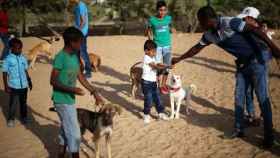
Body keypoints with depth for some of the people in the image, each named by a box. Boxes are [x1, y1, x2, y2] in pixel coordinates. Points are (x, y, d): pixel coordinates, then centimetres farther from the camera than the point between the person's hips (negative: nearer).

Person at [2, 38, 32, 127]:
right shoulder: (8, 59, -12)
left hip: (24, 85, 4)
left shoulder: (23, 58, 1)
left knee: (23, 103, 16)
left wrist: (29, 82, 14)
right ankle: (11, 119, 23)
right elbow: (5, 73, -8)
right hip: (13, 86, -4)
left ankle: (24, 117, 34)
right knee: (13, 104, 5)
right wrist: (6, 86, -10)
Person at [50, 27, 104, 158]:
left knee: (65, 131, 17)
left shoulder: (74, 56, 7)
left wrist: (94, 92, 10)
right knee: (74, 133, -2)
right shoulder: (60, 57, -19)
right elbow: (53, 81, -19)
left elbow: (81, 77, 13)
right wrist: (72, 89, -26)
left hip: (70, 100, 9)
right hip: (62, 101, -9)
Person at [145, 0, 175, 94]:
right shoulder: (152, 20, -9)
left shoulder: (169, 18, -3)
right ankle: (159, 85, 10)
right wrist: (151, 40, -7)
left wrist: (172, 30, -9)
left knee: (167, 66, 9)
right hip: (157, 46, -3)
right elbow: (148, 31, 5)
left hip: (167, 45, 3)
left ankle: (164, 84, 24)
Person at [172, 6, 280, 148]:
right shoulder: (209, 35, 1)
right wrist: (179, 59, 21)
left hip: (255, 60, -7)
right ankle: (239, 129, 22)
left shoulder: (230, 23, -23)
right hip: (242, 64, 7)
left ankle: (269, 135, 4)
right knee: (238, 97, 9)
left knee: (262, 97, -4)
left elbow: (255, 30, -22)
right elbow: (196, 48, 16)